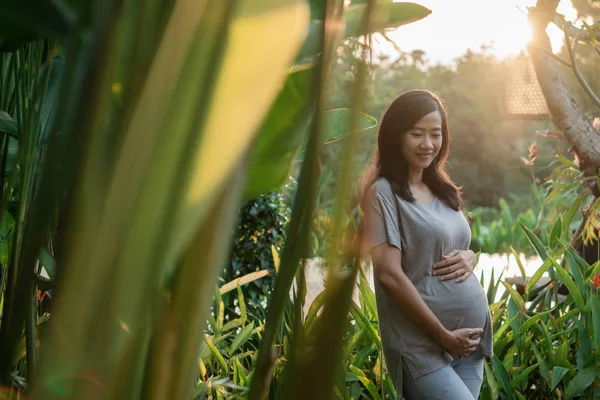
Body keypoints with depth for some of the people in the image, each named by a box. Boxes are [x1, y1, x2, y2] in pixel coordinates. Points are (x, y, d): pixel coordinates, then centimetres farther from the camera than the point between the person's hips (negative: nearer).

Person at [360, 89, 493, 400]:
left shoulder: (443, 189, 11)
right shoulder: (384, 192, -11)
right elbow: (389, 274, -17)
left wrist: (469, 258, -3)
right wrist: (443, 336, -15)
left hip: (470, 337, 7)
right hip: (422, 344, -7)